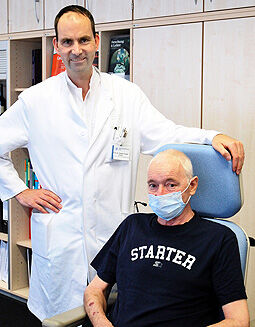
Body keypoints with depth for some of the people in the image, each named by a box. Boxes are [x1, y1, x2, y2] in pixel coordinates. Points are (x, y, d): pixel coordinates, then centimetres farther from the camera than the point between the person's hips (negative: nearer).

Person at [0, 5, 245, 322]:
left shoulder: (127, 94, 3)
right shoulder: (35, 100, 2)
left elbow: (165, 134, -5)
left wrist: (213, 137, -21)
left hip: (112, 235, 1)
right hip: (58, 234, 0)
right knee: (58, 317, 10)